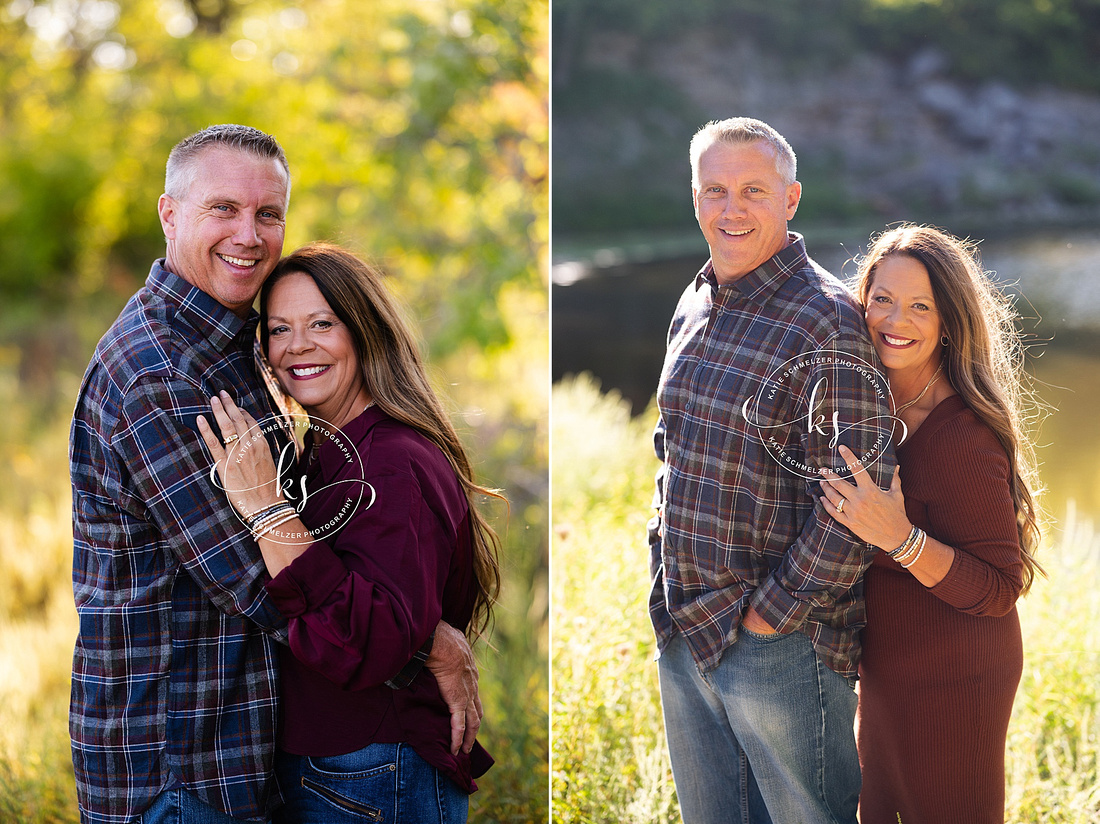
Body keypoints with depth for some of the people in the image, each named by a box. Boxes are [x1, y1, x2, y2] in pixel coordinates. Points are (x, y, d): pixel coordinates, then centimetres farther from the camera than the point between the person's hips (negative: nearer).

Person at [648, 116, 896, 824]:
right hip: (682, 632, 8)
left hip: (782, 640, -7)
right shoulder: (694, 306, 10)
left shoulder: (826, 320, -16)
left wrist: (774, 611, -17)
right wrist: (666, 573, 13)